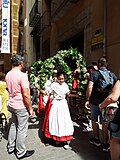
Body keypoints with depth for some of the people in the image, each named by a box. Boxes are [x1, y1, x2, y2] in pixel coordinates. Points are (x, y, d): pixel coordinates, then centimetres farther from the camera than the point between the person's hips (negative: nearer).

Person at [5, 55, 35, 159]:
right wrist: (30, 108, -14)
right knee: (21, 129, 7)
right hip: (21, 106, -8)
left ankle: (11, 147, 38)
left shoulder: (8, 75, 4)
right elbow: (26, 95, -22)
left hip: (11, 104, 8)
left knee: (13, 125, 22)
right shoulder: (22, 75, -21)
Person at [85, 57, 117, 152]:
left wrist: (87, 100, -11)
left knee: (94, 120, 17)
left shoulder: (94, 74, -7)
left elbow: (89, 87, -17)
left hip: (95, 102, -2)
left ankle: (97, 139, 31)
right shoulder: (113, 75, 2)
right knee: (105, 123, 11)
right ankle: (105, 144, 20)